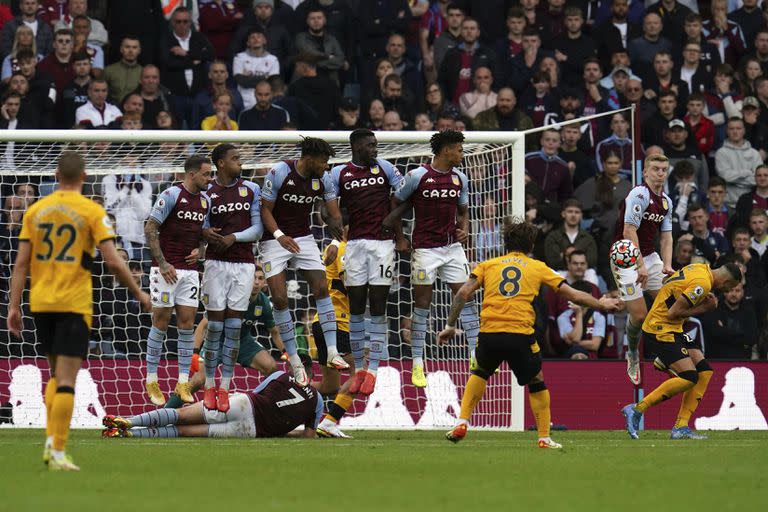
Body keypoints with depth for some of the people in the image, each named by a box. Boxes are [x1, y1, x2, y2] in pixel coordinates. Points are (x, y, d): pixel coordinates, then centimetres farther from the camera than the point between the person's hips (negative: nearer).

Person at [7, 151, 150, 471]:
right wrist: (138, 293, 3)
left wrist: (14, 307, 4)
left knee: (57, 375, 19)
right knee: (66, 381, -3)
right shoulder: (92, 211, -5)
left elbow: (21, 263, 2)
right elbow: (113, 262, -10)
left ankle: (51, 441, 9)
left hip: (40, 304, 4)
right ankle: (58, 452, -9)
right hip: (74, 304, -4)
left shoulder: (36, 210, 5)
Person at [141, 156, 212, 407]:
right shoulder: (171, 195, -10)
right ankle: (151, 381, 8)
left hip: (189, 269, 6)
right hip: (166, 268, -6)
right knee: (161, 322, -1)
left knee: (187, 323, 1)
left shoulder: (205, 200, 10)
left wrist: (198, 250, 3)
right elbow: (150, 228, -11)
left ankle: (183, 382, 4)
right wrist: (163, 264, -15)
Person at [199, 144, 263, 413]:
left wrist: (234, 237, -13)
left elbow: (258, 228, 3)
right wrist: (206, 232, -18)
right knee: (215, 325, -3)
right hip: (216, 262, -1)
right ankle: (210, 386, 5)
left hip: (243, 264, 1)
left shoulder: (251, 189, 4)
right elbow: (203, 226, 5)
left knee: (234, 327, 0)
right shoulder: (207, 192, 1)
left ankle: (225, 388, 4)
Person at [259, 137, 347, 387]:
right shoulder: (279, 173, -19)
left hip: (304, 239, 4)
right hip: (275, 240, -4)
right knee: (279, 298, -10)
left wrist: (337, 243, -22)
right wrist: (279, 235, -29)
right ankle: (294, 359, -2)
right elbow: (265, 209, -13)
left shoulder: (323, 179, -6)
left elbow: (335, 215, -4)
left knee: (321, 289, -9)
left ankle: (332, 351, -6)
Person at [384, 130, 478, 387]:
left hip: (453, 247, 5)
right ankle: (417, 364, 4)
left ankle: (476, 356, 11)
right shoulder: (417, 176, -9)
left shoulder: (460, 178, 7)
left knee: (466, 298, 3)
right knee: (422, 305, -2)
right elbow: (395, 205, 1)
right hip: (425, 248, -5)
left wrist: (464, 230, -1)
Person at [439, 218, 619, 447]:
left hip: (489, 333, 1)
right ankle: (544, 438, 19)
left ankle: (462, 423, 16)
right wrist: (600, 304, 32)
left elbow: (463, 293, 5)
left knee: (479, 373, 29)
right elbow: (573, 295, 17)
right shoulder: (538, 268, 15)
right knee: (537, 383, 20)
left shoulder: (488, 265, 17)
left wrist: (450, 326, 8)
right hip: (520, 334, -1)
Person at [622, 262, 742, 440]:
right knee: (689, 378, -18)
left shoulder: (702, 268, 9)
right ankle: (637, 410, -10)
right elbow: (673, 313, -22)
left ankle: (681, 427, 1)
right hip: (660, 330, -10)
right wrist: (703, 308, -10)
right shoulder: (702, 283, -21)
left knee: (705, 371, 3)